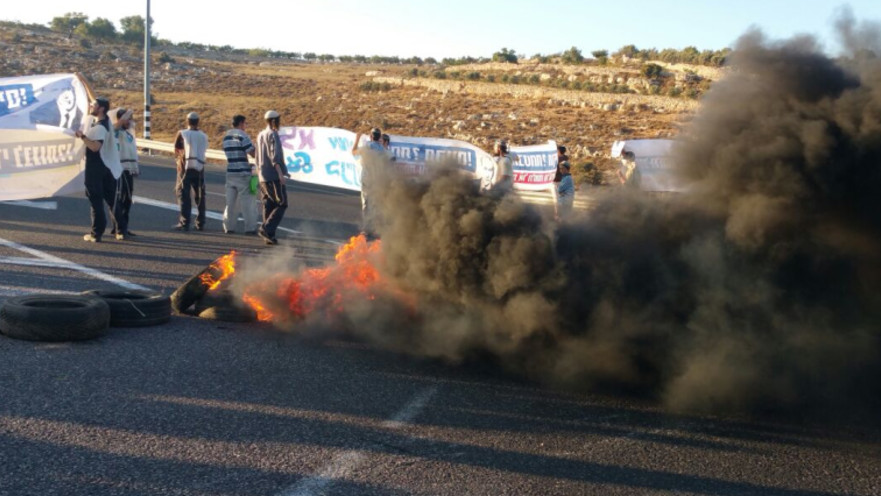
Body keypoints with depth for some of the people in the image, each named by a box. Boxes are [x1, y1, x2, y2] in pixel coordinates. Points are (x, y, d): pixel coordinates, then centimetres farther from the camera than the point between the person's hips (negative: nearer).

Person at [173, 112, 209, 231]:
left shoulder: (182, 134, -3)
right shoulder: (204, 136, 8)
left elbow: (176, 151, 3)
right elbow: (204, 150, 7)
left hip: (186, 167, -4)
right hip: (200, 168, 4)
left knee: (183, 195, -1)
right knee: (199, 196, 11)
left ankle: (184, 223, -7)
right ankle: (200, 223, 14)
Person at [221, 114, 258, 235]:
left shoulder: (226, 136, 13)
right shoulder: (242, 135, -10)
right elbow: (252, 152, -17)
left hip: (230, 172, 7)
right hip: (243, 173, -7)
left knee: (230, 201, 10)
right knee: (248, 202, -2)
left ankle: (229, 227, 10)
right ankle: (250, 228, -3)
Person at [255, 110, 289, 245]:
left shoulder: (260, 135, 16)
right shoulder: (272, 134, -10)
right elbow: (274, 155, -20)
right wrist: (281, 173, -24)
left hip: (263, 175, 9)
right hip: (273, 175, -8)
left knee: (268, 205, 8)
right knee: (282, 205, -4)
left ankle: (269, 236, 5)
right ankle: (266, 229, -14)